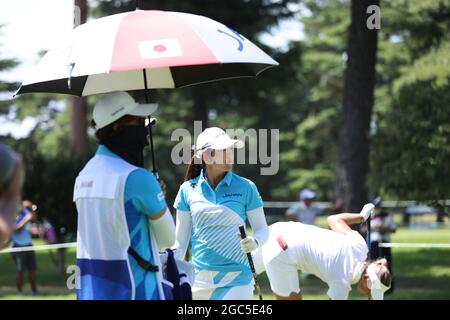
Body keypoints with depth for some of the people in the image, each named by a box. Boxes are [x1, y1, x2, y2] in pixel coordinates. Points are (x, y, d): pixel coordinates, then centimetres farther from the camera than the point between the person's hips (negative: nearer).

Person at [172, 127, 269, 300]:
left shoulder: (246, 187, -1)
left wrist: (255, 242, -19)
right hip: (199, 278, 2)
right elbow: (181, 240, 8)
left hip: (236, 279, -2)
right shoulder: (188, 190, 3)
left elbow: (262, 229, 3)